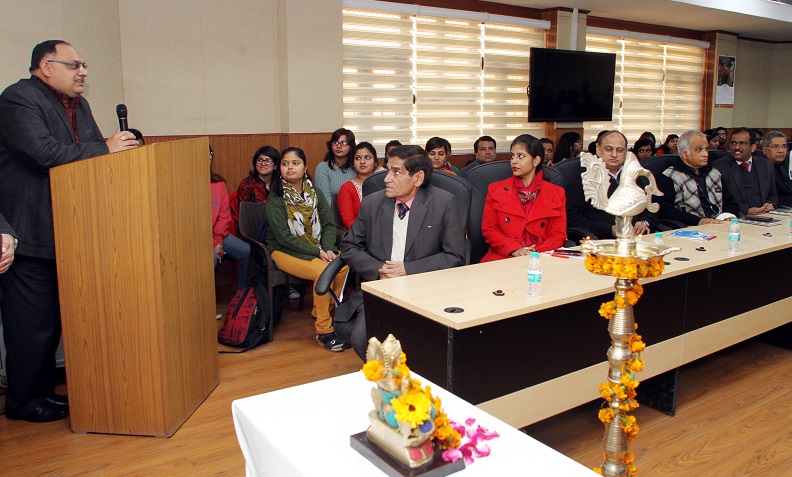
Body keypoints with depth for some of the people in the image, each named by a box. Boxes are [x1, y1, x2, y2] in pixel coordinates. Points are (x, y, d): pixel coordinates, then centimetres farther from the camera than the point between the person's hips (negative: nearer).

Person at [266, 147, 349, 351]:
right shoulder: (275, 199, -9)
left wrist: (328, 250, -17)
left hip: (317, 248, 5)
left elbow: (329, 224, 3)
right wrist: (317, 253, -20)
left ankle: (320, 310, 0)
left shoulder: (315, 193, 7)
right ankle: (323, 331, -19)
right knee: (323, 271, -31)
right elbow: (285, 237, -15)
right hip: (285, 251, -5)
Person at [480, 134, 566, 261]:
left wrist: (537, 252, -11)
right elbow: (488, 229, 6)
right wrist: (514, 250, -10)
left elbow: (558, 235, 8)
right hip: (502, 259, -1)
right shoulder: (495, 189, 11)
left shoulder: (556, 194, 11)